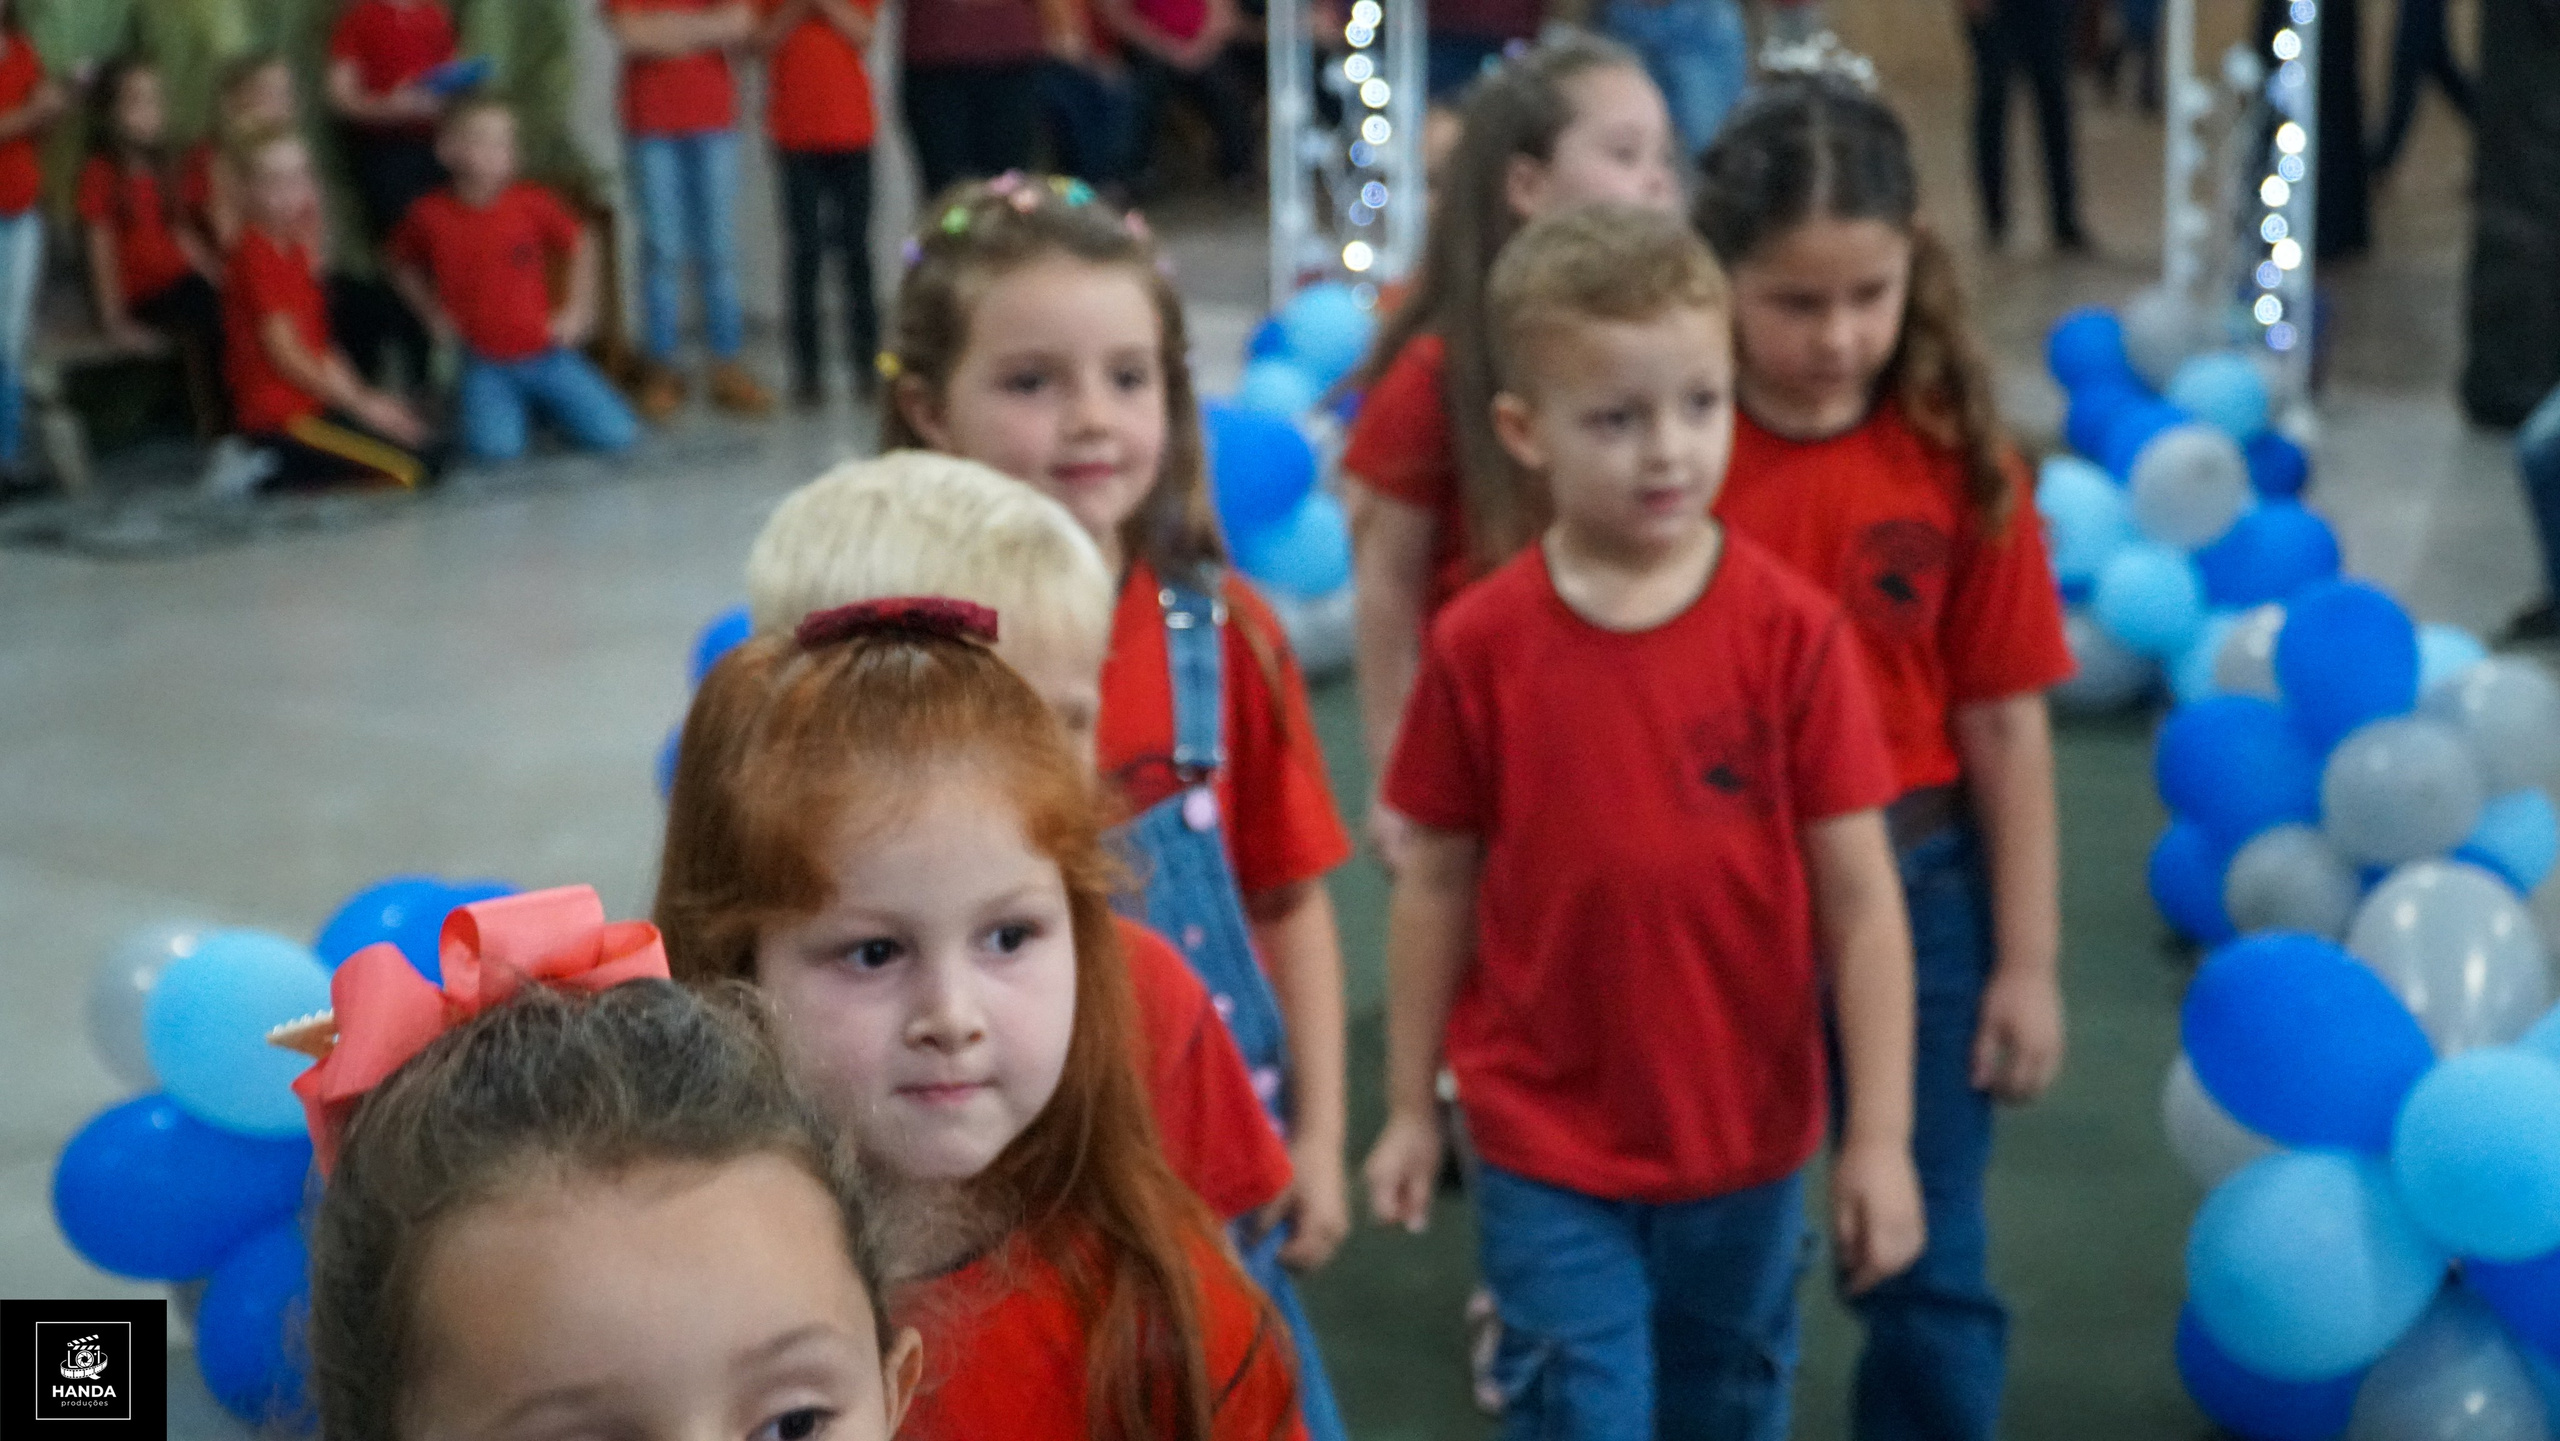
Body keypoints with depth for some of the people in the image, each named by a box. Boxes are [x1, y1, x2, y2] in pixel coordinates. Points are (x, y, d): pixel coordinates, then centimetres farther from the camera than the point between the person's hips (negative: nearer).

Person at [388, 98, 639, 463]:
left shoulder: (531, 203, -7)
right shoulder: (431, 215, -8)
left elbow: (580, 243, 8)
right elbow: (402, 263, 12)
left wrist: (576, 309, 2)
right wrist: (433, 313, 1)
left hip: (547, 354, 1)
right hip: (487, 366, -1)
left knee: (617, 435, -8)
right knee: (495, 447, -25)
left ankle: (544, 406, 21)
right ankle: (466, 405, 11)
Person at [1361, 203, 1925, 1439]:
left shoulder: (1791, 632, -12)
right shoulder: (1479, 646, -10)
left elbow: (1858, 894, -9)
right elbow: (1437, 881, -1)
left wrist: (1880, 1137, -9)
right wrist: (1410, 1106, 4)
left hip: (1746, 1138, 1)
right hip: (1546, 1149, -1)